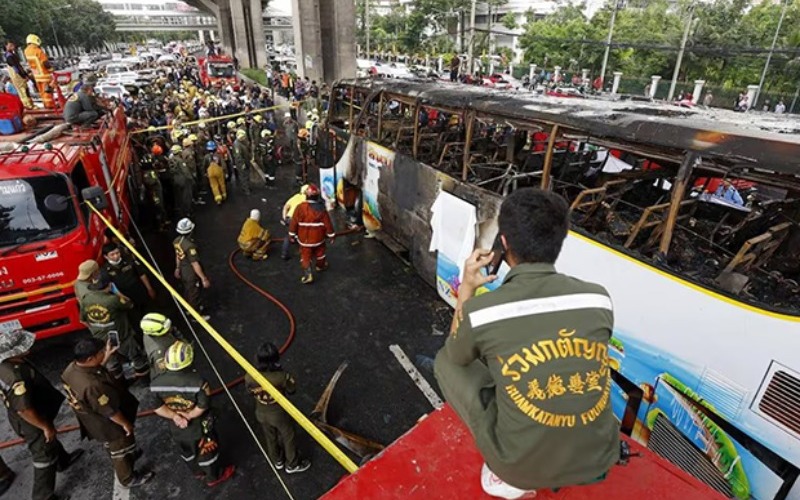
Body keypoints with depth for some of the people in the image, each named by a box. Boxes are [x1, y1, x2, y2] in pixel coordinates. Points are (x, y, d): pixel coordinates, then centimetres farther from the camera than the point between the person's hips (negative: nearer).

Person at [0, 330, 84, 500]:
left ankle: (63, 461, 59)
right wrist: (46, 427, -19)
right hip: (30, 423, -9)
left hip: (31, 418, 9)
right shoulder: (16, 377, -40)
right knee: (44, 456, 11)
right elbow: (24, 410, -33)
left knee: (51, 441, 33)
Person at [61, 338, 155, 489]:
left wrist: (106, 357, 0)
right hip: (107, 425, -8)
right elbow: (110, 411, -29)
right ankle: (128, 479, 43)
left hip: (93, 421, 8)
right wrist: (126, 424, -14)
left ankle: (129, 456, 61)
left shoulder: (72, 368, -20)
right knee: (120, 450, 20)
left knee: (112, 448, 35)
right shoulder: (92, 386, -45)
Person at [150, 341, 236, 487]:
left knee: (187, 453, 31)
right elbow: (202, 407, -26)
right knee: (207, 453, 23)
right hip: (199, 427, -4)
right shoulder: (198, 382, -34)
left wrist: (174, 416, -11)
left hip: (176, 428, 4)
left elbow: (157, 407, -12)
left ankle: (198, 472, 57)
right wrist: (189, 416, -13)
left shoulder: (156, 384, -20)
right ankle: (214, 477, 46)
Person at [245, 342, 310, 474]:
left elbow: (250, 391, -3)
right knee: (288, 438, 23)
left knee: (270, 438, 29)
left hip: (262, 414, 4)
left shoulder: (249, 377, -25)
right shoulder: (281, 377, -35)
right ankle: (293, 464, 44)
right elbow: (291, 390, -15)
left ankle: (277, 461, 54)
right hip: (280, 414, -3)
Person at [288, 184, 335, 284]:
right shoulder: (321, 209, -14)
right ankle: (321, 266, 49)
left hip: (304, 238, -1)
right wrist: (331, 235, 4)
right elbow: (327, 223, -8)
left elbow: (294, 222, -10)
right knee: (319, 252, 25)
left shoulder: (300, 207, -17)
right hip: (318, 237, 1)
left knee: (305, 256, 9)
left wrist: (292, 235, 3)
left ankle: (308, 274, -2)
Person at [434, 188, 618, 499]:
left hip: (523, 466, -4)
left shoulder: (480, 310, -19)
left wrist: (467, 290, 10)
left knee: (445, 362, 13)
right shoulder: (598, 299, -9)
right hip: (598, 459, 4)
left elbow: (457, 356, 5)